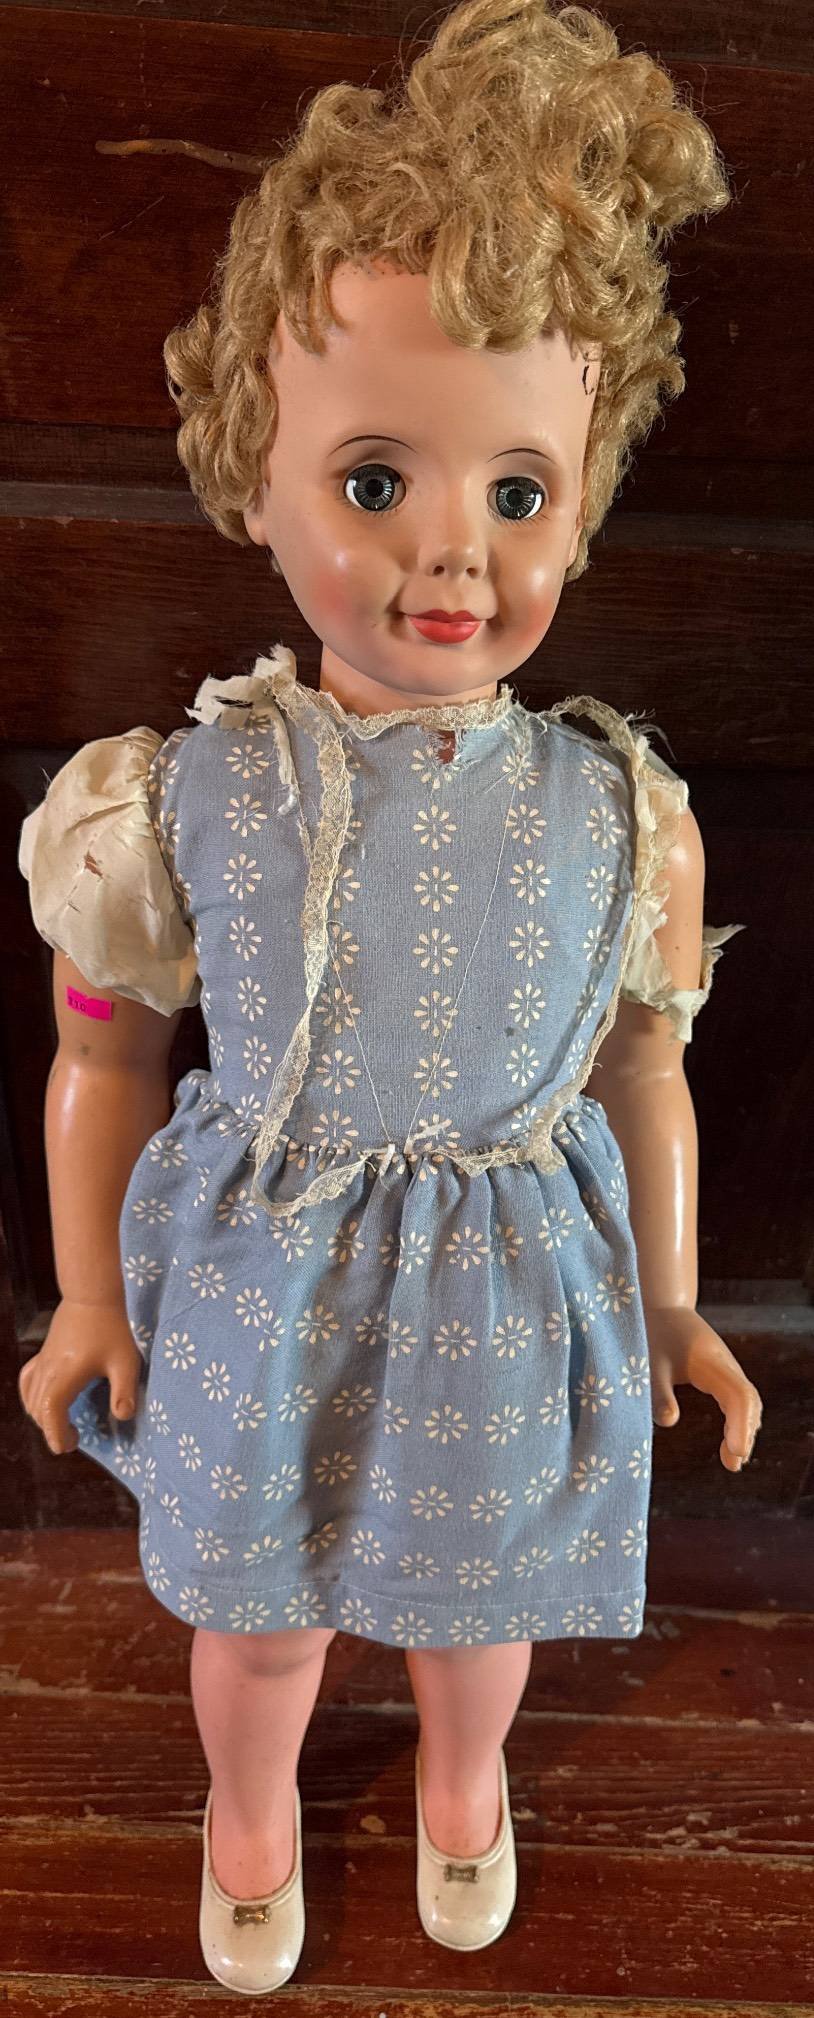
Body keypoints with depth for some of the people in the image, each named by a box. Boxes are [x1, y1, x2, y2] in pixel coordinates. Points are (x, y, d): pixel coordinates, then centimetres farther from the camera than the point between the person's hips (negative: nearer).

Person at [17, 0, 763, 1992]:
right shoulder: (173, 804, -18)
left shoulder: (625, 818, -15)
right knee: (256, 1610, 24)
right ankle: (251, 1816, 62)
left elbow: (645, 1077, -1)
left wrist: (672, 1301, 9)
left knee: (477, 1596, 27)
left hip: (514, 1301, 1)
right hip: (259, 1299, 0)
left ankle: (463, 1777, 65)